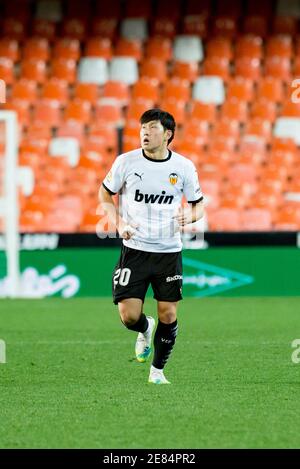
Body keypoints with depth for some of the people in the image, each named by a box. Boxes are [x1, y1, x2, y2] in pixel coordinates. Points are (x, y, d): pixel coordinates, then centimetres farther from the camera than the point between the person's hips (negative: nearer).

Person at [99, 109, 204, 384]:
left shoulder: (184, 167, -2)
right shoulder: (126, 162, -4)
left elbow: (198, 204, 10)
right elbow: (105, 193, 11)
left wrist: (189, 215, -13)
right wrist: (118, 223, -4)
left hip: (169, 252, 1)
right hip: (134, 249, 0)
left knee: (168, 316, -2)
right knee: (129, 316, -9)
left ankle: (158, 370, 21)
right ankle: (145, 330, 29)